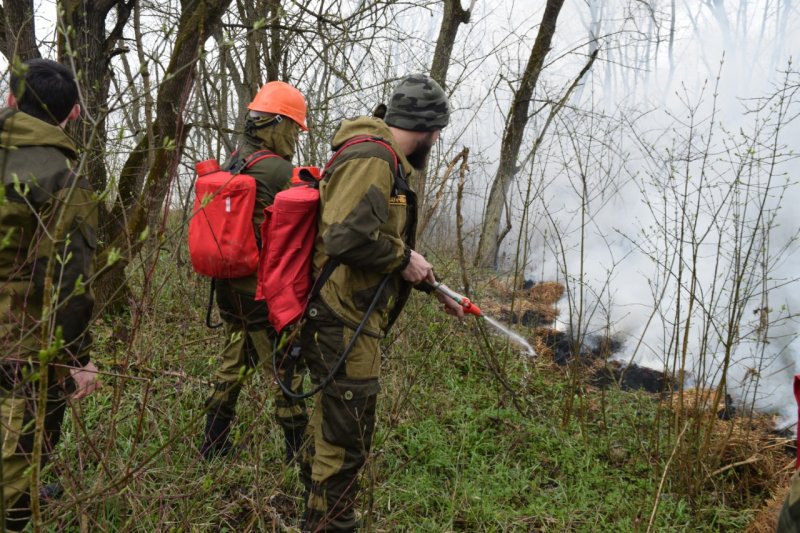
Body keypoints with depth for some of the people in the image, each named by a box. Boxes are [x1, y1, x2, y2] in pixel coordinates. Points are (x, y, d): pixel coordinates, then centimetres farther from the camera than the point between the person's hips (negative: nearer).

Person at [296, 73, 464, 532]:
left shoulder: (387, 163, 17)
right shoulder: (372, 158, -18)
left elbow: (386, 247, 27)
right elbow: (347, 236, -31)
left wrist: (437, 290, 30)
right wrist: (404, 258, -16)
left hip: (345, 323, 11)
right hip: (343, 324, -11)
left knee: (331, 433, 23)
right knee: (347, 441, 0)